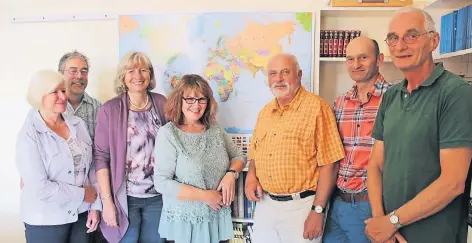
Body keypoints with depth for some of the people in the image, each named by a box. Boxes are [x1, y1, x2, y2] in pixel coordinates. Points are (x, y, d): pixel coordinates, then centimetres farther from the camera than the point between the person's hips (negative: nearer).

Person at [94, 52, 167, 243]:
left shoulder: (161, 103, 0)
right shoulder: (110, 109, -9)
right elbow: (101, 157, -8)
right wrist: (107, 200, -11)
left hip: (158, 195, 3)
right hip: (125, 197, -2)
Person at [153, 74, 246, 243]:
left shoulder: (215, 129, 1)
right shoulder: (168, 133, -13)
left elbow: (239, 155, 10)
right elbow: (162, 183, -17)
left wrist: (231, 174, -11)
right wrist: (204, 195, -19)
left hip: (218, 216, 5)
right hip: (185, 220, -4)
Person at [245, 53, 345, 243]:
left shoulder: (316, 107, -11)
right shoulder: (265, 112, 9)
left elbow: (329, 163, -14)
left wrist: (318, 210, -16)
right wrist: (251, 176, -1)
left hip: (301, 206, -6)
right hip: (265, 203, 6)